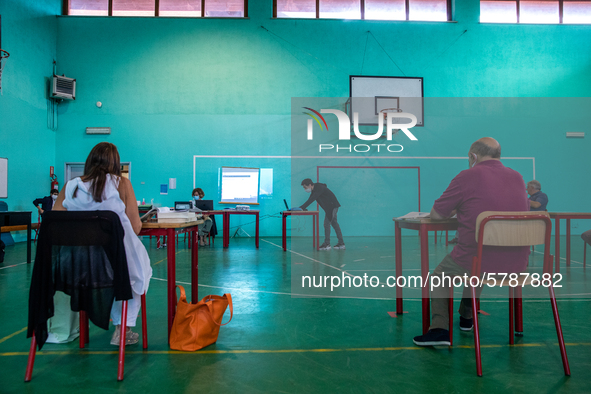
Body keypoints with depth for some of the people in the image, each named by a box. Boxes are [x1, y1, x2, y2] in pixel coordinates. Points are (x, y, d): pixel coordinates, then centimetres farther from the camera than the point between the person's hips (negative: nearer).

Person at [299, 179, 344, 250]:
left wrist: (302, 208, -36)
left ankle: (327, 244, -6)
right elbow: (310, 200, 5)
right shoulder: (314, 190, 7)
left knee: (327, 224, -11)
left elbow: (311, 200, -32)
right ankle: (341, 243, 18)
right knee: (334, 224, 12)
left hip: (333, 206, -10)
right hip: (328, 208, 10)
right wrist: (301, 208, -8)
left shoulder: (319, 188, -24)